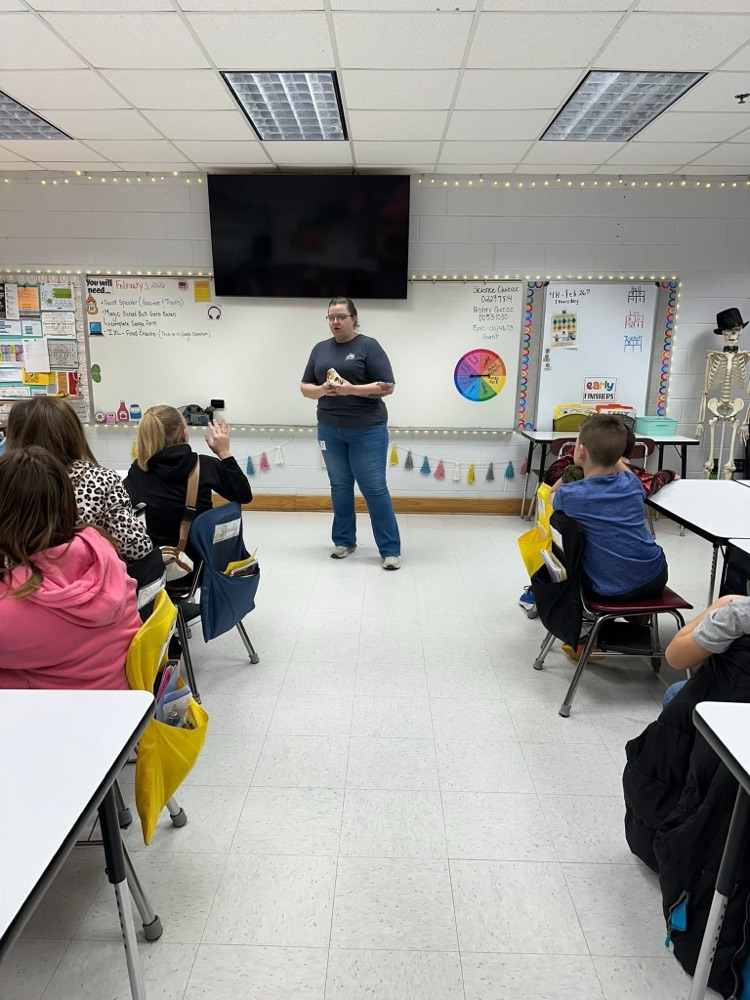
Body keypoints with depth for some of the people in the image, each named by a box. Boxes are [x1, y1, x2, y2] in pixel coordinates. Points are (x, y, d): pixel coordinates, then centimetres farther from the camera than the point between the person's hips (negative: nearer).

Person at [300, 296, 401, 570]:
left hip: (367, 429, -5)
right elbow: (305, 387, 12)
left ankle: (390, 549, 3)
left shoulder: (368, 346, -3)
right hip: (330, 429, 5)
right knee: (340, 486, 12)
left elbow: (387, 386, -8)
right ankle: (344, 541, 25)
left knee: (375, 488, -3)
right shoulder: (320, 349, 11)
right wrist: (321, 390, -10)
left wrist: (352, 389, -20)